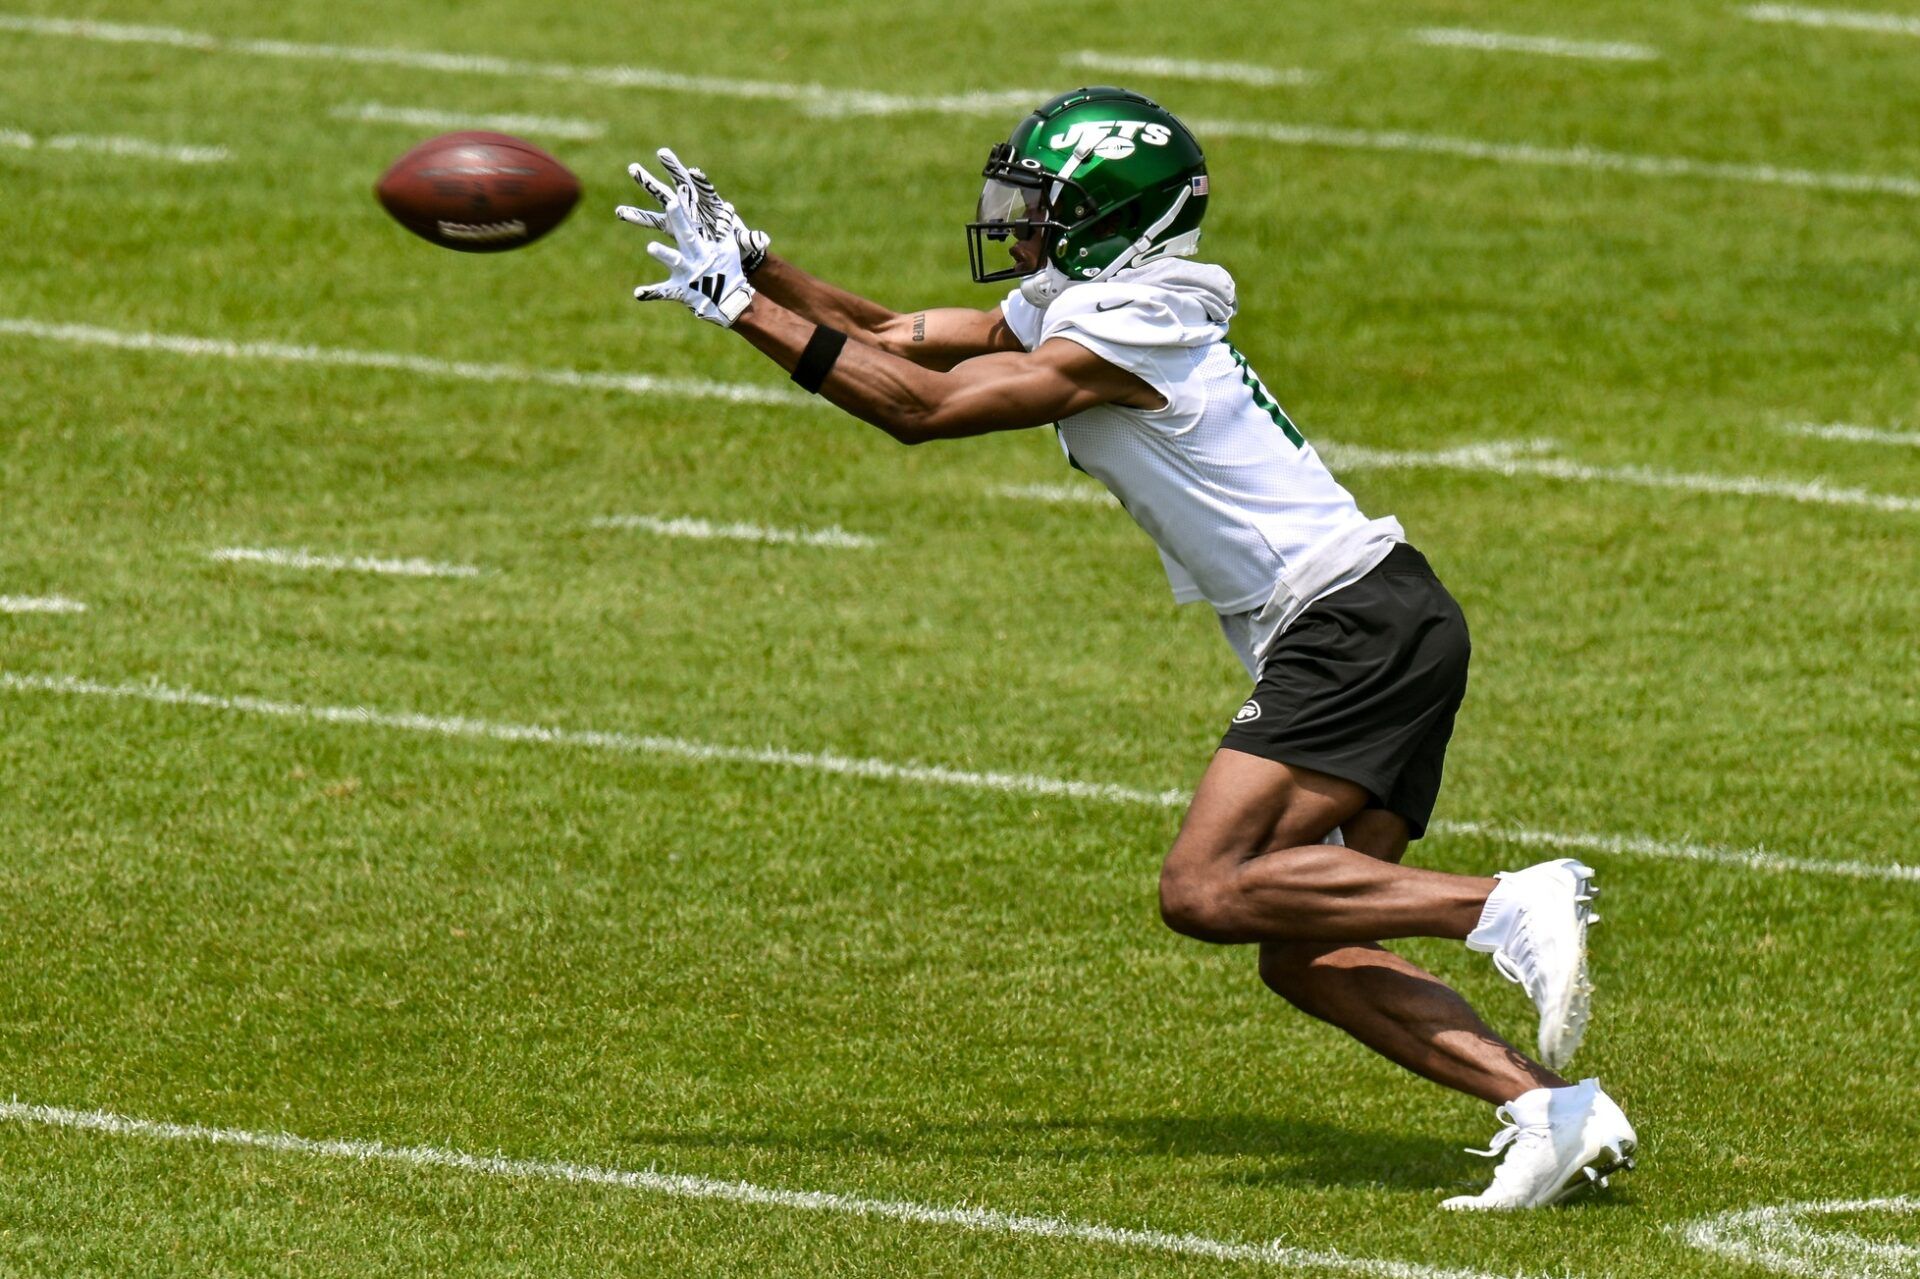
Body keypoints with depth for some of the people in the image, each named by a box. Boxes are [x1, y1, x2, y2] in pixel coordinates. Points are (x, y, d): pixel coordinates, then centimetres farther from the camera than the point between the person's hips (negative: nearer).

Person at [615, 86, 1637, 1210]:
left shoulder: (1122, 335, -13)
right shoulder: (1067, 307, 15)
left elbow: (919, 407, -15)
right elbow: (896, 340, 18)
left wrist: (742, 308, -12)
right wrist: (753, 263, 8)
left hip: (1354, 624, -10)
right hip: (1379, 634, 10)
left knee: (1208, 892, -19)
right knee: (1300, 955, 2)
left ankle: (1510, 906, -22)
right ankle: (1553, 1109, -6)